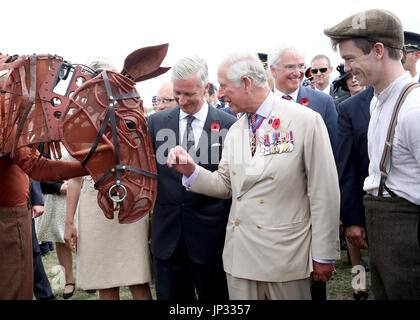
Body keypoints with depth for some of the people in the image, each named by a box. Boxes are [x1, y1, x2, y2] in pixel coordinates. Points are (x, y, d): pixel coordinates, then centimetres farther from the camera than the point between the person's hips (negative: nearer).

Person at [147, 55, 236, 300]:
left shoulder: (229, 125, -4)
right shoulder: (156, 122, 6)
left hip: (211, 234, -3)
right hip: (167, 233, 3)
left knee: (214, 297, 9)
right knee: (169, 296, 13)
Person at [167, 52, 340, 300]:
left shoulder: (306, 121, -9)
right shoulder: (235, 131, 10)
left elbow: (324, 192, -9)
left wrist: (324, 256, -7)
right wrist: (191, 170, -5)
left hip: (286, 253, -5)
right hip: (240, 254, 5)